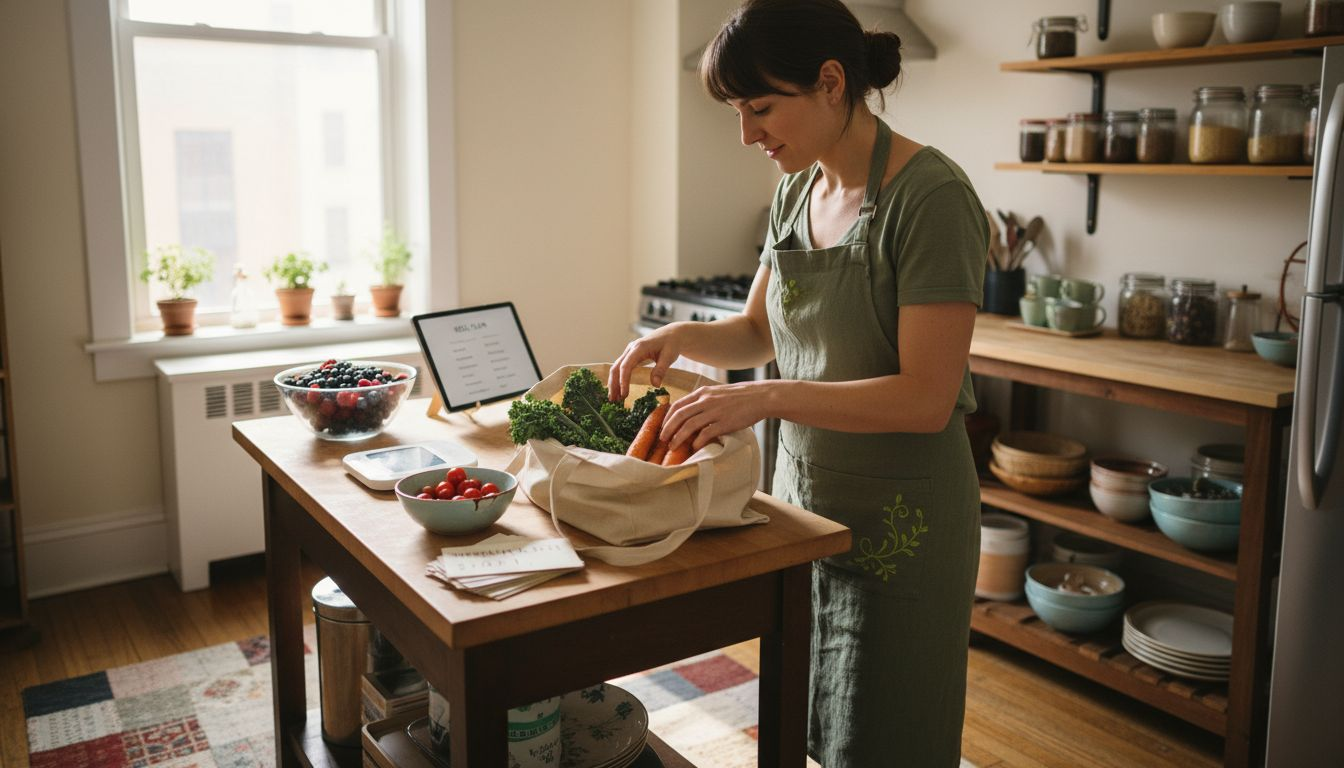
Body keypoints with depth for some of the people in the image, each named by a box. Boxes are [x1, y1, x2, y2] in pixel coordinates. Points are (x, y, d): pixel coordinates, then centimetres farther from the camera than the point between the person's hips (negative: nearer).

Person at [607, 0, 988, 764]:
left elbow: (926, 399, -23)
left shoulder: (930, 197, -19)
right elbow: (760, 331, 14)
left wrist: (767, 397, -29)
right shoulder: (798, 192, 3)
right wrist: (681, 337, -5)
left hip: (897, 520, -7)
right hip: (804, 498, 7)